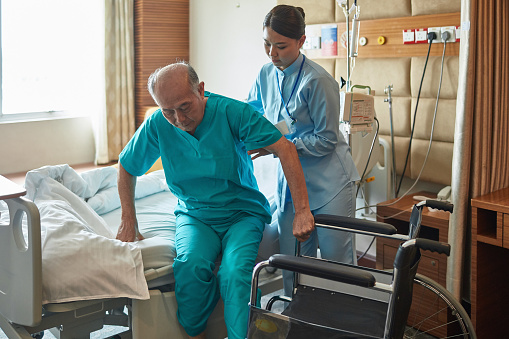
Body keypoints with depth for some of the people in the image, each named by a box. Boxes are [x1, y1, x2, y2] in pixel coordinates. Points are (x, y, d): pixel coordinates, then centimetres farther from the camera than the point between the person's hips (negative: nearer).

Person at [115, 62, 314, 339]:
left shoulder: (231, 112, -17)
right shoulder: (157, 125, -9)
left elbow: (285, 149, -18)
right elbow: (126, 168, 7)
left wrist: (302, 210, -23)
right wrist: (128, 222, 3)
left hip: (243, 213, -2)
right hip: (194, 215, 2)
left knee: (235, 271, -31)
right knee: (191, 265, -29)